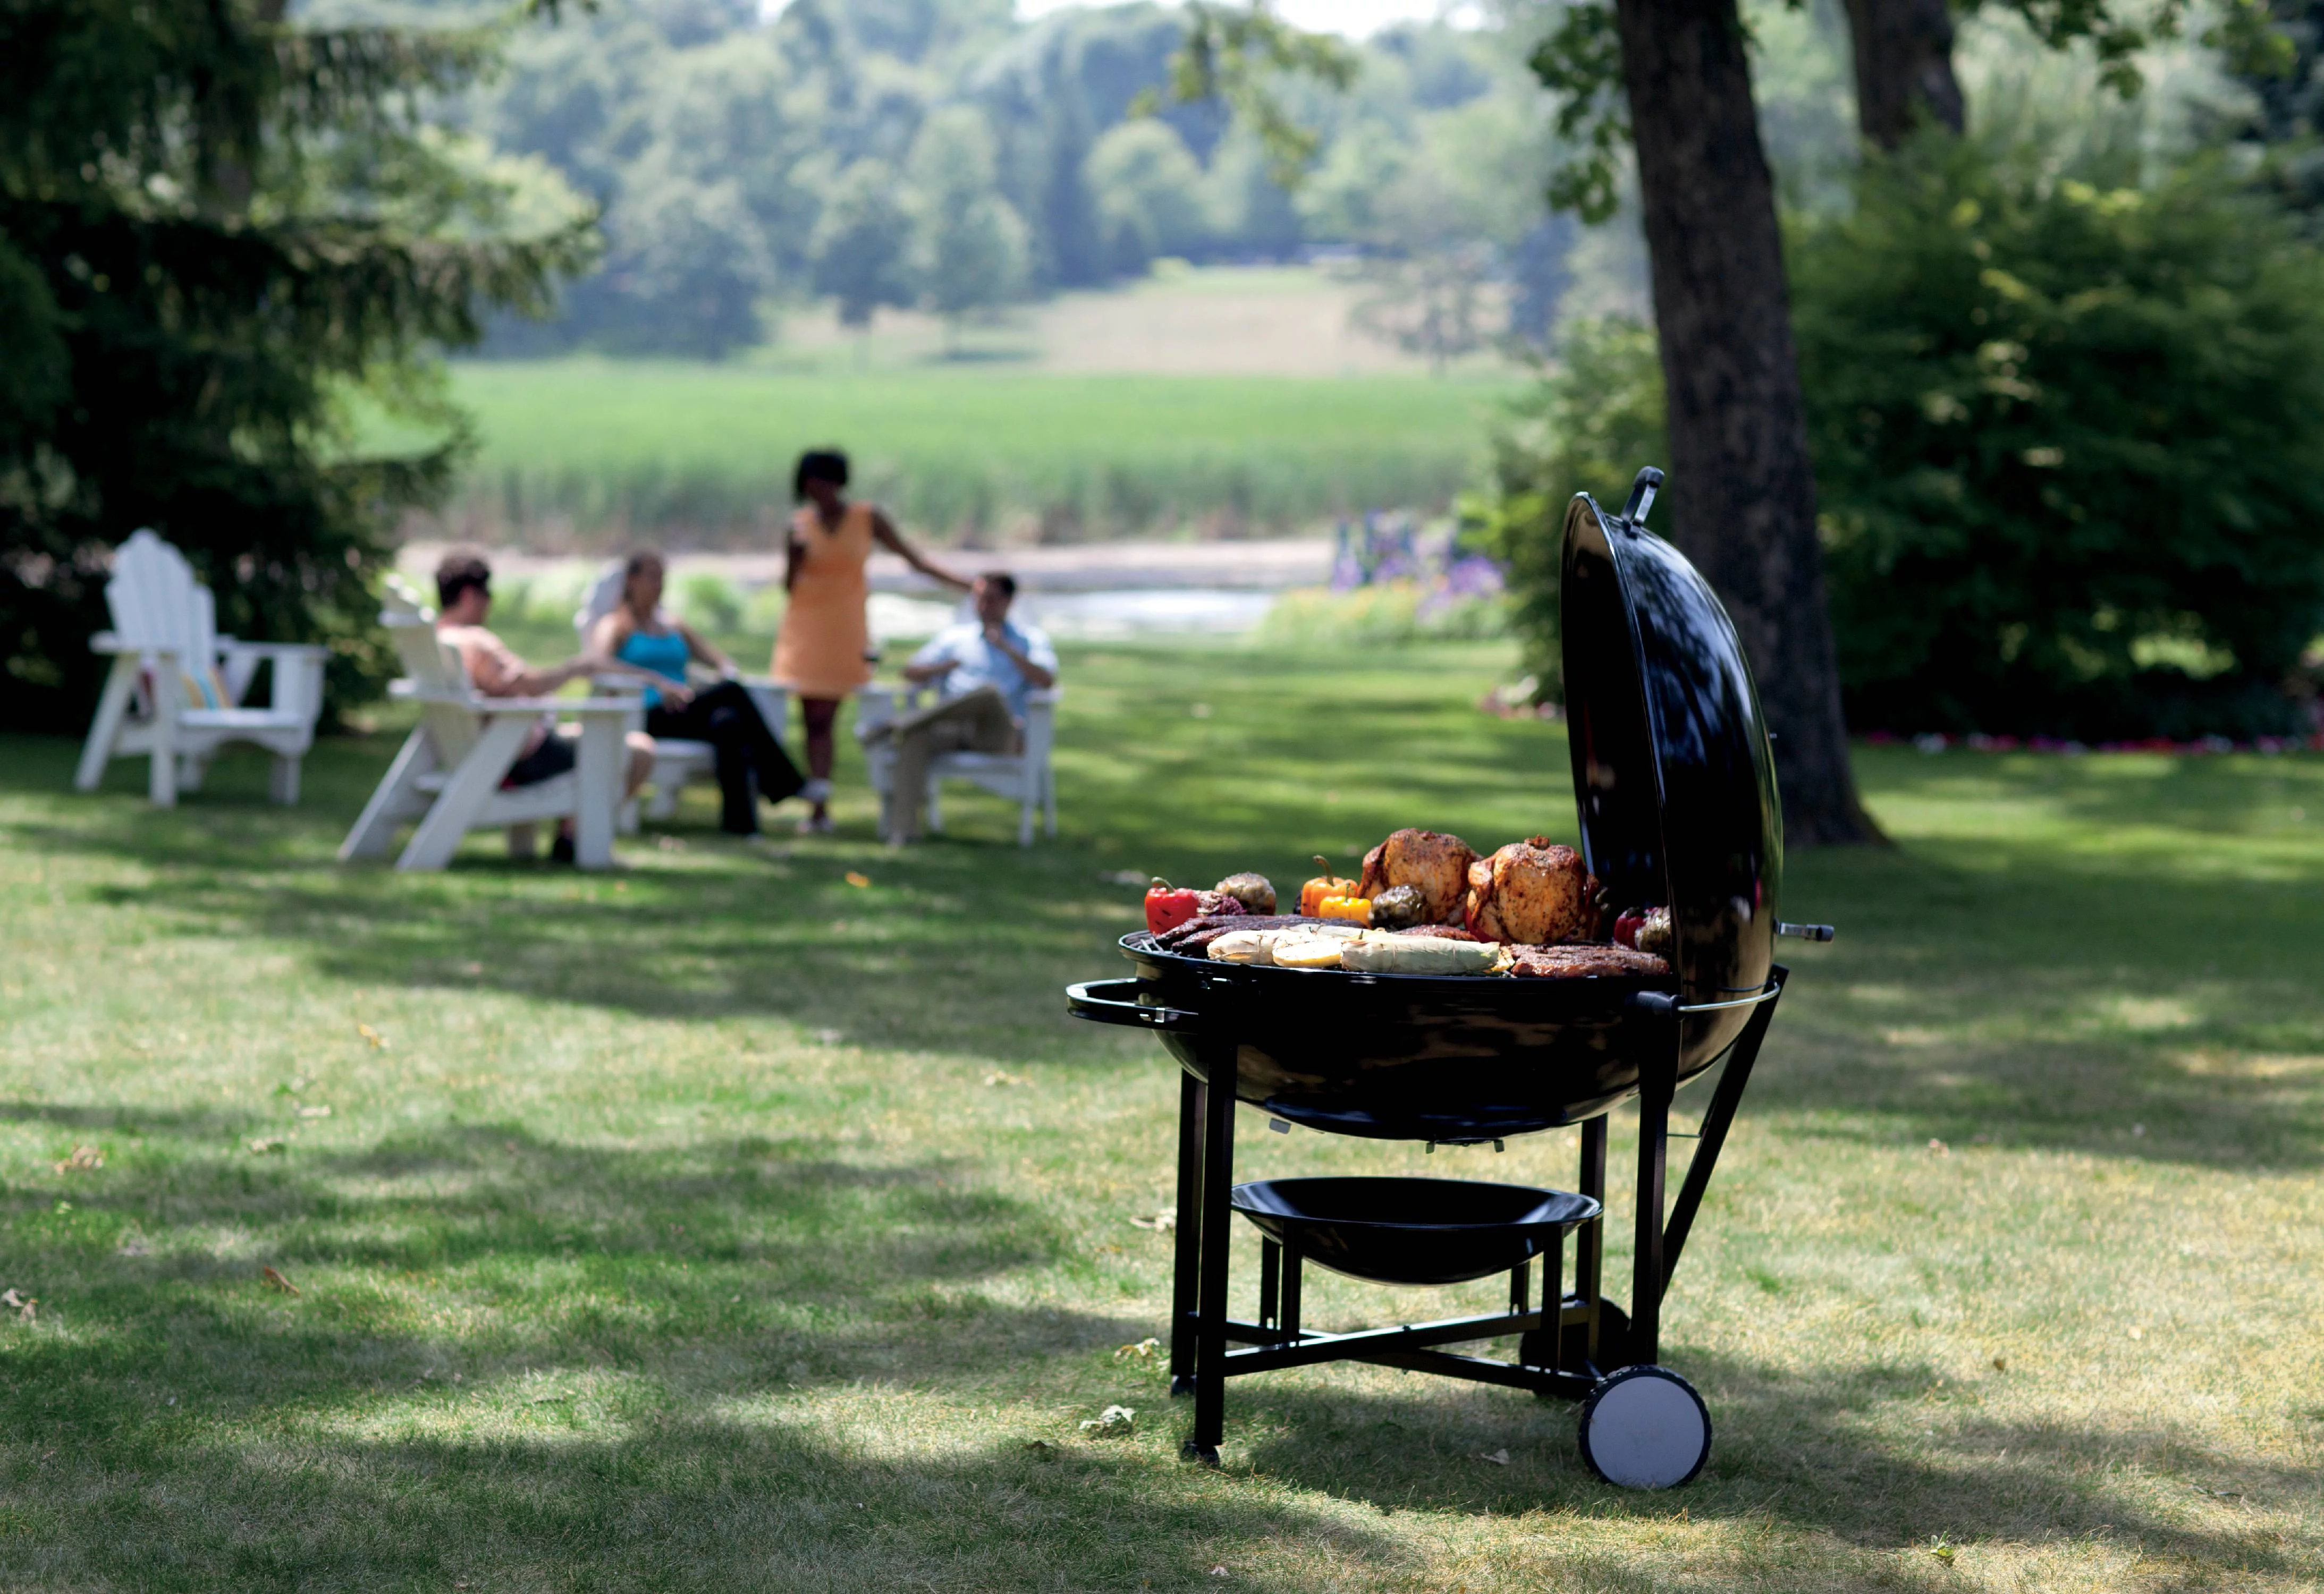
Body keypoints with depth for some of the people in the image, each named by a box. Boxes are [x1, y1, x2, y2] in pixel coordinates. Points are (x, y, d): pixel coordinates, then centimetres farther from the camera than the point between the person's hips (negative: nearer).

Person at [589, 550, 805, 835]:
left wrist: (728, 672, -2)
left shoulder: (675, 628, 30)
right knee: (731, 693, -29)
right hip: (648, 719, -6)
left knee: (728, 723, -33)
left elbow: (722, 662, 25)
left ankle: (738, 819, -41)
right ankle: (783, 780, -29)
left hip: (682, 717, 6)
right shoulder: (615, 626, 10)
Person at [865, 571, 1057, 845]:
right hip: (953, 729, 2)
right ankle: (903, 828, -42)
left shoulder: (1030, 639, 19)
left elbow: (1046, 681, 0)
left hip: (999, 733, -2)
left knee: (990, 692, -38)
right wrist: (948, 665, 0)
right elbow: (911, 672, 20)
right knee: (915, 739, -34)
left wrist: (1006, 648, -7)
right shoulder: (954, 636, 28)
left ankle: (900, 725, -36)